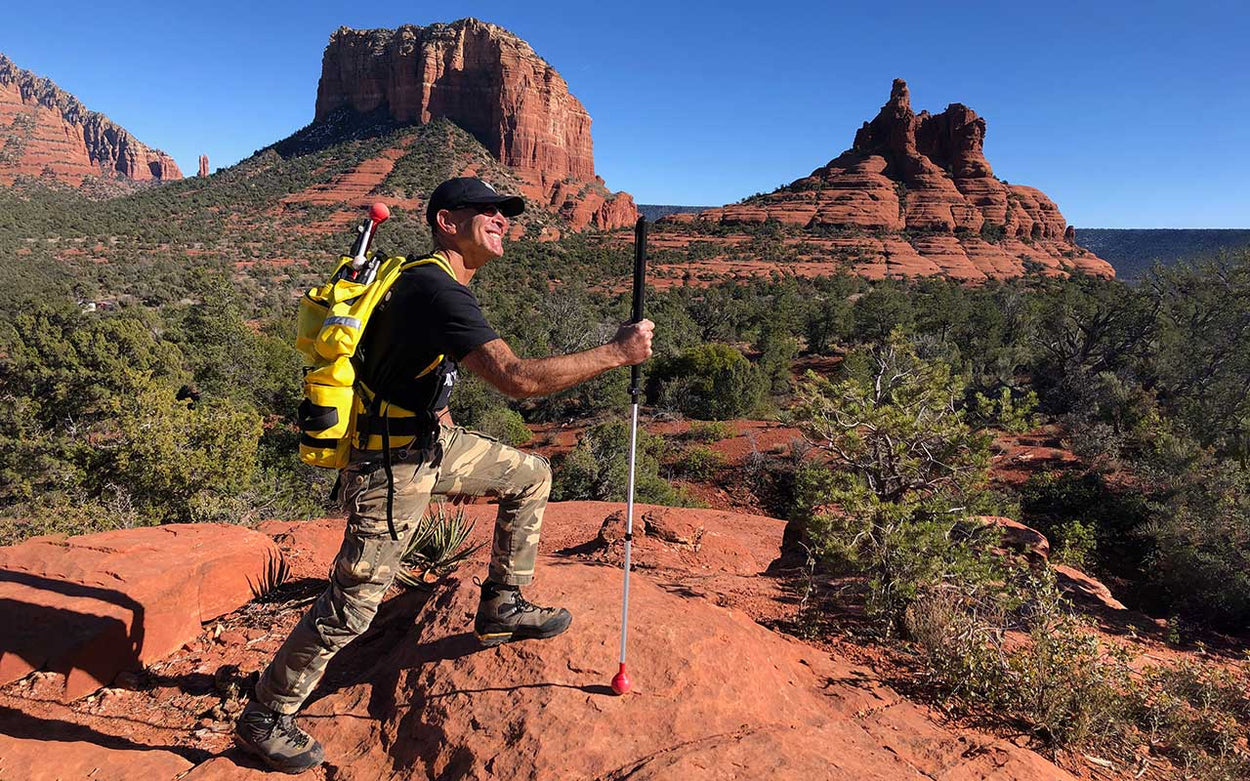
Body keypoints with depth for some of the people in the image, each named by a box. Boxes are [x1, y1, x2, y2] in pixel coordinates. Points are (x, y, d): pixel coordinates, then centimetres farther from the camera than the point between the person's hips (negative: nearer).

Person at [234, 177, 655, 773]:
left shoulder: (433, 283, 8)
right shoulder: (435, 289, -25)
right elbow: (517, 378, -35)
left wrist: (434, 409, 16)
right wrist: (616, 354, -28)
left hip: (429, 442, 10)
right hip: (390, 466, -9)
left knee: (531, 475, 12)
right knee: (352, 603, -2)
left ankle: (503, 606, 23)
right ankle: (263, 719, 19)